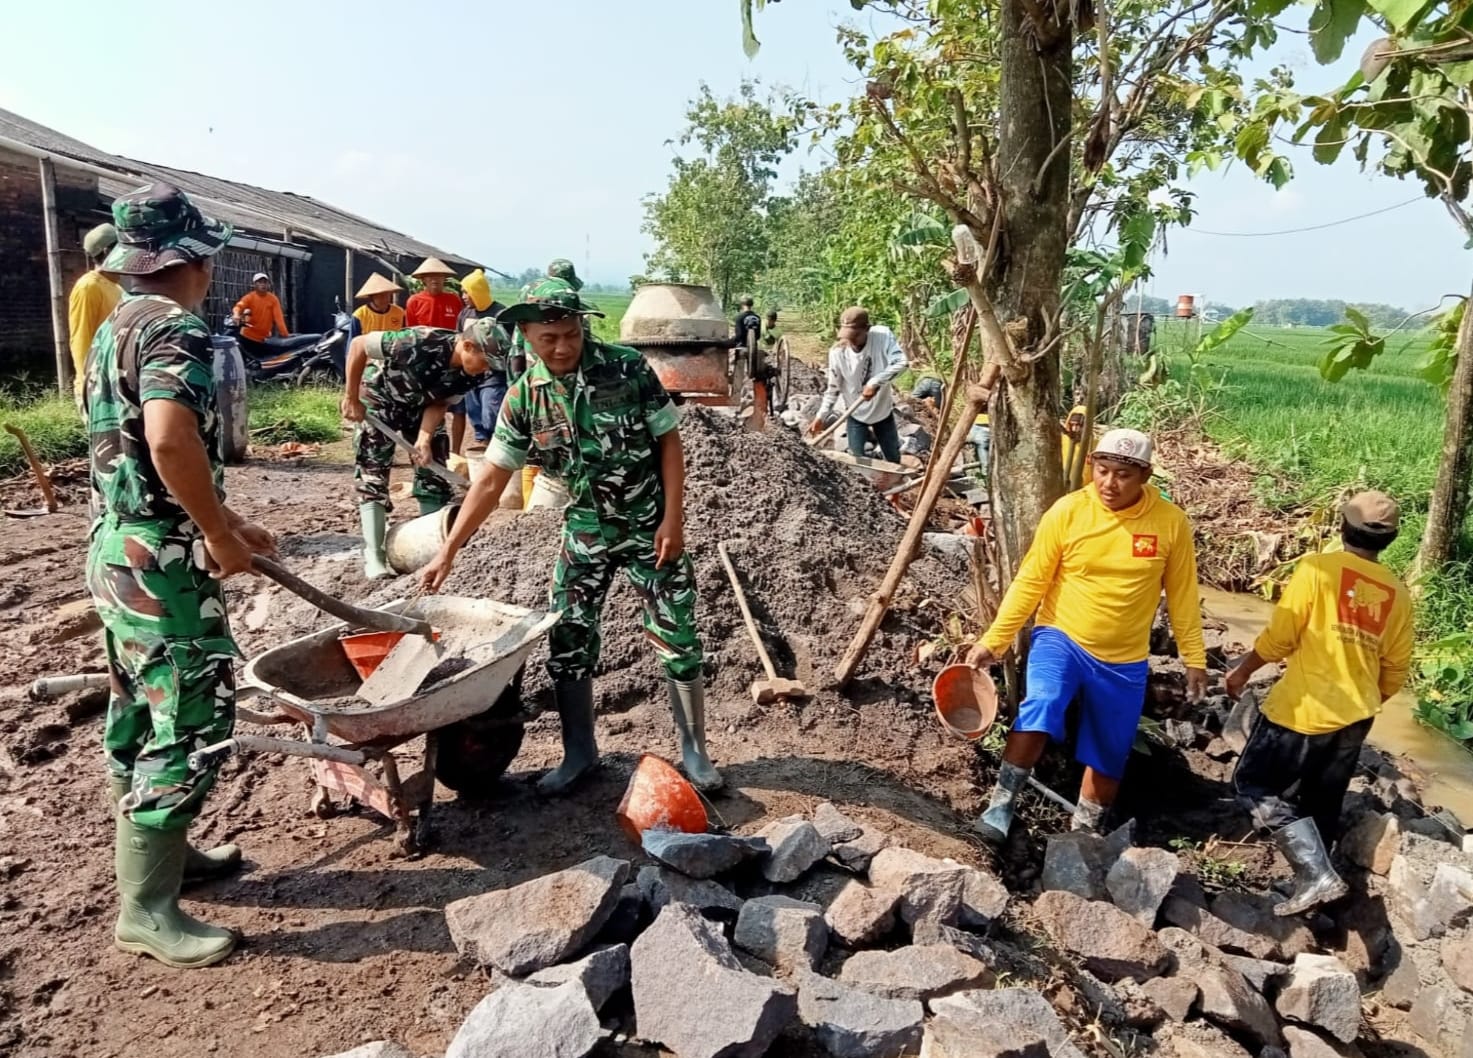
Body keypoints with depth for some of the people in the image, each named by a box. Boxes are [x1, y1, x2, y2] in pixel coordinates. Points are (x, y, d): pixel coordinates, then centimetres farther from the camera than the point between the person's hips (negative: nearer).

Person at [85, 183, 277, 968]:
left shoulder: (115, 328, 15)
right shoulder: (177, 328, -16)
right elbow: (172, 441, -33)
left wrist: (224, 523, 22)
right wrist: (221, 537, -22)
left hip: (117, 549, 10)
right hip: (162, 559, -10)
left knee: (141, 712, 18)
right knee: (190, 721, -4)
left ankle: (154, 854, 33)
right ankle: (147, 907, 5)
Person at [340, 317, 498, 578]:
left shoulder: (471, 374, -23)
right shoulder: (419, 344, -40)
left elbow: (439, 403, -11)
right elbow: (358, 345, -29)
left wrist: (424, 439, -26)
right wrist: (351, 398, -23)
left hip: (421, 405, 5)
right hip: (380, 398, -5)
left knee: (433, 470, 3)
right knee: (373, 476, -7)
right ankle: (374, 558, -5)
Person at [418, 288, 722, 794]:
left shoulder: (627, 368, -15)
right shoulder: (524, 397, -8)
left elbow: (669, 441, -8)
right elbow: (492, 479, -4)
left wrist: (673, 519, -13)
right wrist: (448, 551, -5)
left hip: (650, 526, -2)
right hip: (585, 531, 3)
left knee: (678, 638, 0)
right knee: (567, 641, 4)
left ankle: (694, 750, 18)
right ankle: (579, 751, 23)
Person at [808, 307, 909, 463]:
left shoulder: (883, 335, -22)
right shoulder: (837, 352, -21)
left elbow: (900, 362, -30)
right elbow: (833, 388, -11)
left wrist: (875, 382, -39)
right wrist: (821, 416, -15)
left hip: (883, 410, 1)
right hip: (856, 414, -1)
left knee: (894, 459, 17)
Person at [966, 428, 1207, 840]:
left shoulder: (1171, 522, -9)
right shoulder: (1066, 512, -13)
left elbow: (1182, 595, 3)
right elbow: (1029, 583, -8)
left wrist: (1194, 658, 7)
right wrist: (993, 641, -10)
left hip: (1124, 660, 2)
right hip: (1061, 638, -2)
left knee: (1107, 755, 13)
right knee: (1037, 713, -28)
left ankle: (1084, 830, 35)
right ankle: (1000, 805, -13)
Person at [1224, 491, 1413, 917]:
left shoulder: (1318, 568, -12)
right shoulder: (1398, 595, 4)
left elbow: (1279, 637, -11)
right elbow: (1395, 669, 10)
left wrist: (1242, 671, 4)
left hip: (1304, 709, -6)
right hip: (1355, 719, 6)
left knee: (1255, 786, 4)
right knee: (1321, 809, 17)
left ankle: (1317, 874, -6)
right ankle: (1316, 877, 26)